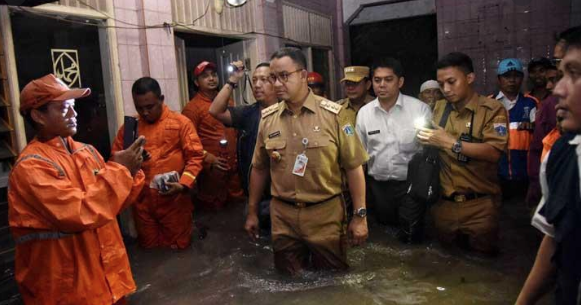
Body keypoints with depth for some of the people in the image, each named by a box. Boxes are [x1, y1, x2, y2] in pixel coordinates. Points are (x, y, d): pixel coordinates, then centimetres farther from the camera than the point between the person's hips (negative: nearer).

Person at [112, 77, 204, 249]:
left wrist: (183, 185, -19)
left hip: (174, 201, -3)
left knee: (177, 248, 11)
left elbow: (195, 156, -6)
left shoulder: (181, 122, -2)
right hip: (142, 202, 3)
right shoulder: (129, 127, 6)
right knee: (148, 248, 18)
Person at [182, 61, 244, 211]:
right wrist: (209, 159, -20)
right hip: (211, 170, -6)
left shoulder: (229, 102, 14)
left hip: (234, 168, 6)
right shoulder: (192, 108, -6)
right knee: (213, 210, 6)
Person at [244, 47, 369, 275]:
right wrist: (252, 212, 12)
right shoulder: (267, 118, 1)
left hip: (326, 214, -2)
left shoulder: (332, 114, -8)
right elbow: (259, 169, 10)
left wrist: (360, 215, -7)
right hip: (282, 216, 3)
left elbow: (353, 167, -6)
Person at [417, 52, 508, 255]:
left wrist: (451, 143, -24)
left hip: (479, 205, -4)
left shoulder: (492, 109, -7)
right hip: (443, 203, 5)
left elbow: (494, 152, -20)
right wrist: (426, 140, -3)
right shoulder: (438, 108, 9)